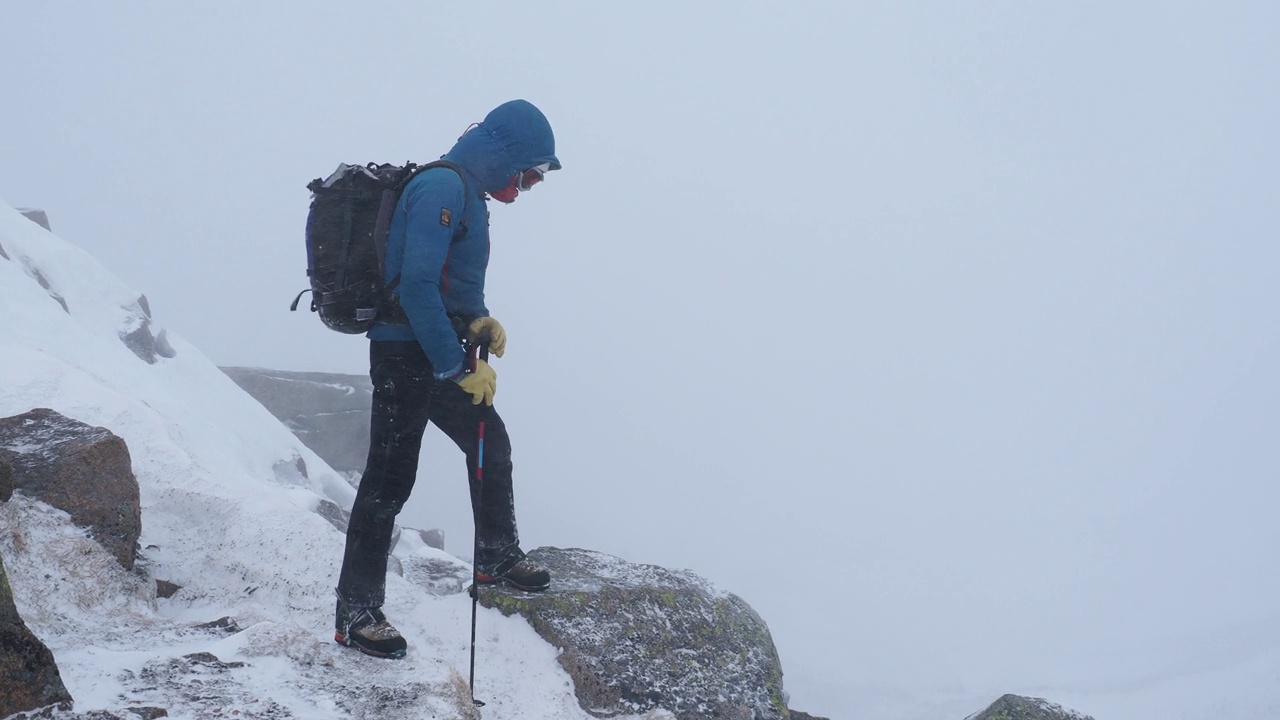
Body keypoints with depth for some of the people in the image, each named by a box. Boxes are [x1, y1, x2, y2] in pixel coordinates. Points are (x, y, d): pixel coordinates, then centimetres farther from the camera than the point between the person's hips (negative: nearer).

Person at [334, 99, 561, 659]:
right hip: (406, 354, -10)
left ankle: (497, 558, 41)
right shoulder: (442, 187, -17)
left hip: (436, 355, 10)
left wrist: (478, 320, 3)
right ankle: (356, 614, -2)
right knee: (390, 477, -7)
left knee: (492, 444, 22)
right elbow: (417, 284, -25)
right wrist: (458, 366, -23)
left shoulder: (467, 191, 14)